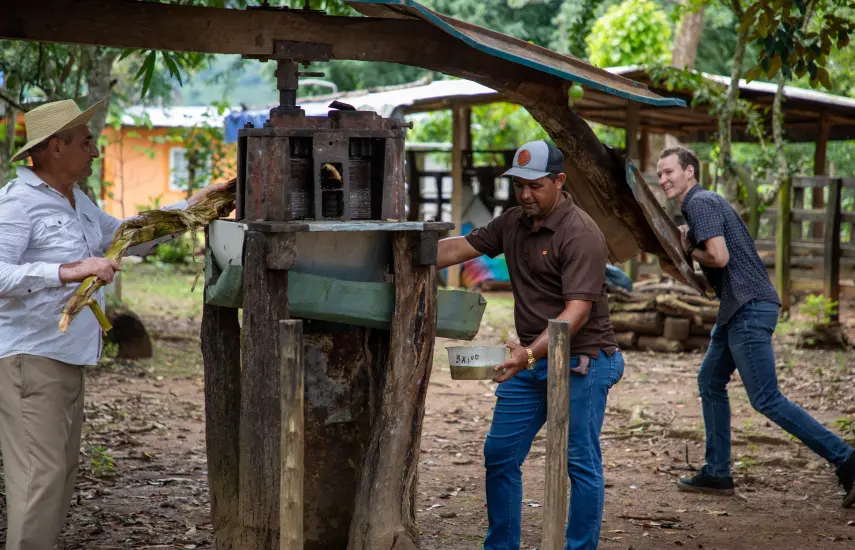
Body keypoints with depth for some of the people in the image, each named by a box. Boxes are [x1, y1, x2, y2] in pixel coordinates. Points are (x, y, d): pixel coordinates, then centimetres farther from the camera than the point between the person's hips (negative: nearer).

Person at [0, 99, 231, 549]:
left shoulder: (75, 201, 17)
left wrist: (190, 207, 26)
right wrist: (70, 271, -35)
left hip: (67, 356, 10)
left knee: (62, 468, 13)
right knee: (41, 473, -13)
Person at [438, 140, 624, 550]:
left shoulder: (580, 234, -18)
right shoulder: (513, 222, 7)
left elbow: (577, 311, -25)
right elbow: (460, 248, 8)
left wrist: (531, 352, -36)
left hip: (580, 362, -8)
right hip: (530, 359, 8)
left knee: (581, 463, 0)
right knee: (500, 454, 10)